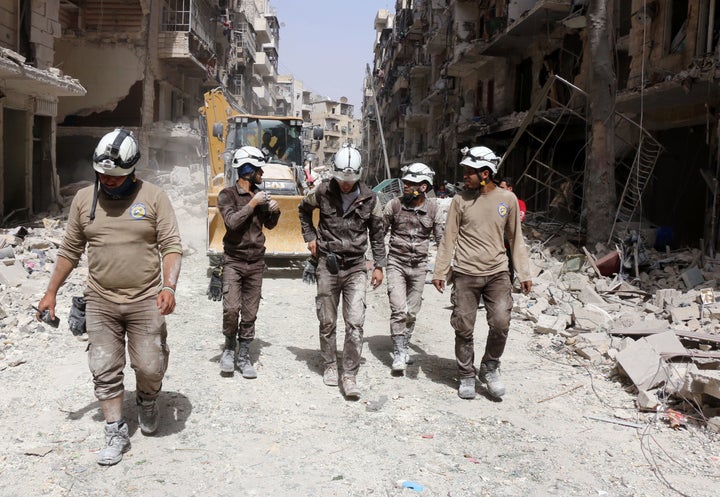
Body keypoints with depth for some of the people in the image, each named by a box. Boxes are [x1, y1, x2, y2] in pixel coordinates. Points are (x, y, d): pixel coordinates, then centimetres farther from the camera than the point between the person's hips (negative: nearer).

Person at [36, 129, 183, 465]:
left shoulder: (153, 198, -4)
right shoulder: (84, 199, 5)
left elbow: (171, 246, -7)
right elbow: (70, 250, 12)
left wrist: (168, 286, -21)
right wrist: (51, 292, 11)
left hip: (146, 300, -2)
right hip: (100, 302, 3)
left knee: (150, 368, 1)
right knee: (105, 372, 4)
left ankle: (147, 401, 35)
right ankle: (116, 433, 18)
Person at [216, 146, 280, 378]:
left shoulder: (259, 194, 10)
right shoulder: (227, 194, -5)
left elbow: (269, 225, 20)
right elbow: (232, 221, -20)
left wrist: (274, 212, 1)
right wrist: (252, 204, -18)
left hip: (256, 262, 4)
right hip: (233, 260, -4)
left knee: (250, 313, 5)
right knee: (231, 308, -16)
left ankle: (243, 356, 16)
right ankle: (230, 347, 9)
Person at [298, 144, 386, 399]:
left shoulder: (369, 198, -3)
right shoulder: (323, 192, -4)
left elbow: (377, 233, 7)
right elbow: (304, 209, 18)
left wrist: (379, 266, 5)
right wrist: (310, 237, 10)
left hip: (356, 268, -1)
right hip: (327, 265, 1)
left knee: (355, 323, -10)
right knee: (327, 322, 10)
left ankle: (350, 376, -3)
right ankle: (330, 367, 27)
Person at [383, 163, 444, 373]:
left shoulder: (433, 209, -3)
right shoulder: (394, 204, -7)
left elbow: (441, 239, 5)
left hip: (419, 265, 2)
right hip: (396, 263, -2)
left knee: (412, 311, 10)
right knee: (399, 309, -13)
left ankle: (405, 346, 30)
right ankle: (398, 353, -5)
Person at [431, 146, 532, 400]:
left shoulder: (507, 198, 4)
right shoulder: (461, 199, 1)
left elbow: (516, 238, 11)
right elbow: (449, 238, 4)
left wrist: (524, 273, 8)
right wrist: (440, 271, 1)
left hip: (497, 273, 1)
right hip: (465, 274, 0)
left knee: (500, 324, -8)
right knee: (464, 329, 2)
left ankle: (490, 368, 17)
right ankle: (466, 376, 19)